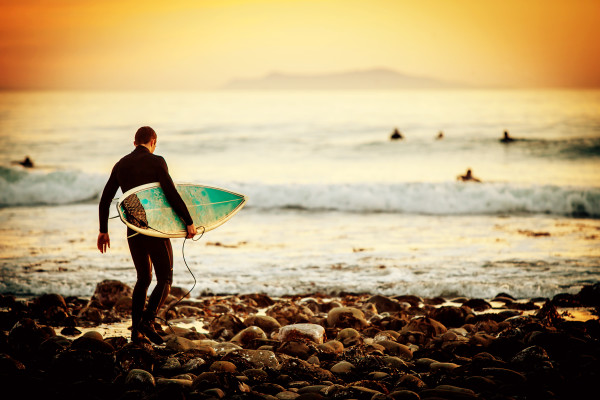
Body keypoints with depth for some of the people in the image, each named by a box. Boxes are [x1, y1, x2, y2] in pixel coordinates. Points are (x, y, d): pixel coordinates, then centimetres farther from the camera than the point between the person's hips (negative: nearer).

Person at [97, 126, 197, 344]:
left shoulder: (121, 165, 9)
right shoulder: (156, 162, -8)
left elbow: (105, 200, 10)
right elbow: (172, 195, -16)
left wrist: (103, 230, 18)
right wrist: (189, 222, -11)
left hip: (133, 230, 6)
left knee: (143, 278, 17)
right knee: (165, 279, 3)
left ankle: (136, 330, 11)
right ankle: (147, 320, -17)